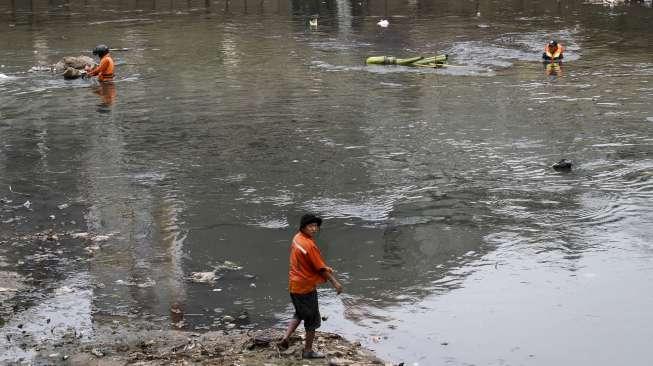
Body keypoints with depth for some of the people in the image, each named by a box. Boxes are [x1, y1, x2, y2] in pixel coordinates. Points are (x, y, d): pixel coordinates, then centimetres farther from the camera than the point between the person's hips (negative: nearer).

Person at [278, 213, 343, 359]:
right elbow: (321, 268, -19)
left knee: (299, 314, 27)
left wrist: (326, 269, 13)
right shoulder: (309, 245, -25)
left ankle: (286, 338, 15)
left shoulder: (297, 238, 3)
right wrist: (335, 282, -8)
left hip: (293, 285, 8)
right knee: (312, 319, 8)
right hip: (306, 286, -8)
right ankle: (308, 351, 18)